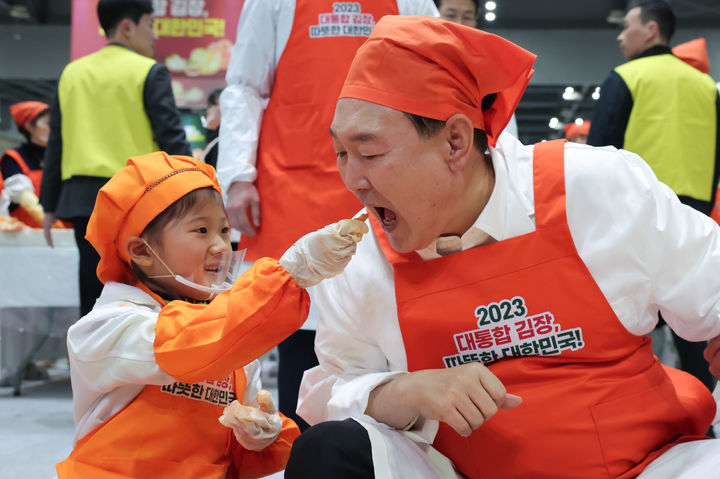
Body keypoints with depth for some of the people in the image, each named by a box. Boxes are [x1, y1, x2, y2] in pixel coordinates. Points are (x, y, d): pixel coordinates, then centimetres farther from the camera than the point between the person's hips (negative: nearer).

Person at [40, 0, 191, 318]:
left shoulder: (72, 73, 13)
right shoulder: (150, 72, -4)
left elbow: (56, 144, 14)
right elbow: (171, 139, -10)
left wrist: (49, 206, 18)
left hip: (83, 198, 5)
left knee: (93, 293, 8)